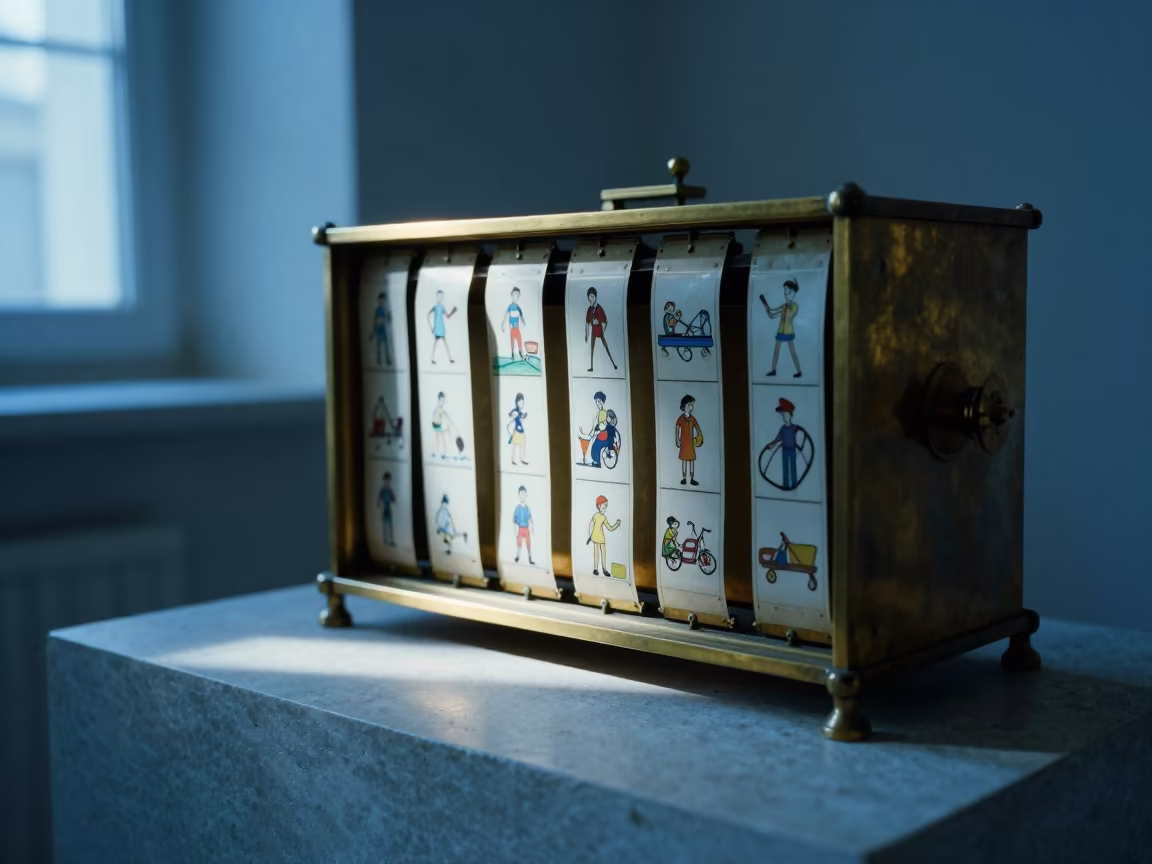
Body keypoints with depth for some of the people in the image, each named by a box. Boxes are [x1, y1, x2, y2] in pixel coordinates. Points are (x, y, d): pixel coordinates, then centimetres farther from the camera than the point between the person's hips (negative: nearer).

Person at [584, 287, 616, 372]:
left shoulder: (599, 308, -13)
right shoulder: (589, 309, 4)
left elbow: (604, 321, -12)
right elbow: (587, 322, 11)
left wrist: (603, 331, -13)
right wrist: (586, 334, 12)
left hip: (599, 329, -6)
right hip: (593, 329, 6)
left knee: (605, 347, -2)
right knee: (592, 348, 6)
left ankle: (613, 364, 4)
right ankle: (591, 366, 10)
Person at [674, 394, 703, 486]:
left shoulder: (692, 419, 2)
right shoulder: (680, 418, -5)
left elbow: (698, 430, 4)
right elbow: (677, 430, -2)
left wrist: (698, 439, -9)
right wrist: (677, 441, -8)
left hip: (691, 443, 2)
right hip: (683, 443, -2)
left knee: (692, 460, 4)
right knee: (684, 460, 2)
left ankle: (692, 479, 9)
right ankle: (684, 478, 8)